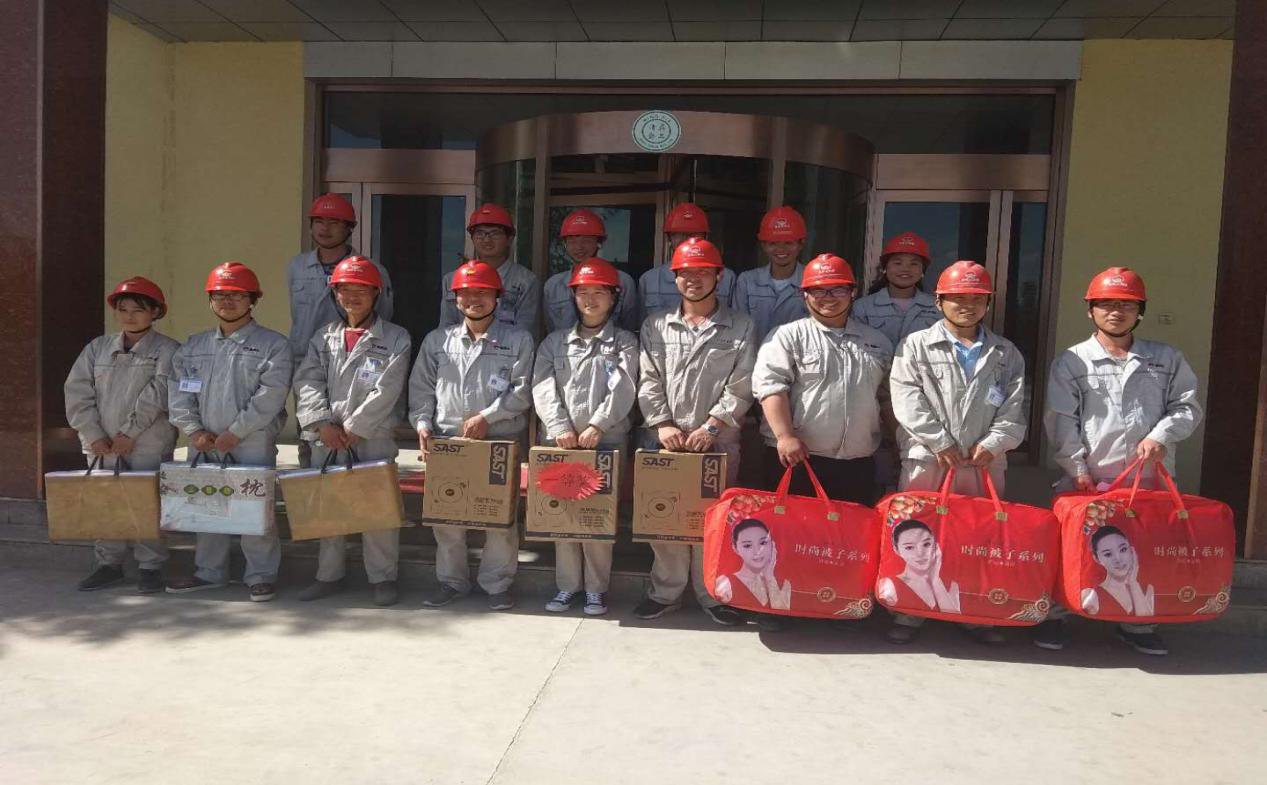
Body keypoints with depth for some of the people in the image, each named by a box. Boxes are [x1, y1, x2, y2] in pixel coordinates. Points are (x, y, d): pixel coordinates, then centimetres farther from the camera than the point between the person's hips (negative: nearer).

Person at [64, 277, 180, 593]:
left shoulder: (167, 350, -1)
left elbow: (158, 394, -11)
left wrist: (130, 432, -15)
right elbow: (78, 391, 7)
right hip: (102, 445, 4)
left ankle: (150, 566, 9)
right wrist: (94, 435, -3)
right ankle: (108, 564, 20)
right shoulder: (97, 348, 13)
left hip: (149, 445, -4)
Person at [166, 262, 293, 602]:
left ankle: (261, 575, 6)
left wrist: (235, 433, -15)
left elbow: (270, 396, -12)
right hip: (205, 444, 5)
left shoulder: (273, 345, -2)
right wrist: (194, 431, -3)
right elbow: (179, 392, 10)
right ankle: (209, 572, 24)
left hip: (253, 443, -5)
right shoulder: (194, 346, 16)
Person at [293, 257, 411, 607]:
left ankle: (382, 576, 10)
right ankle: (329, 574, 24)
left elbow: (387, 390, -10)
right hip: (327, 438, 4)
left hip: (374, 437, -4)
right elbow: (308, 382, 3)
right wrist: (324, 424, -11)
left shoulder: (395, 338, 0)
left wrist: (353, 428, -13)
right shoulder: (324, 337, 13)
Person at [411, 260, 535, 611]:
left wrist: (486, 417, -12)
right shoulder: (437, 340, 13)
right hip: (447, 440, 2)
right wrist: (422, 422, -2)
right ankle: (452, 580, 21)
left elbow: (521, 390, -3)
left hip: (501, 441, -2)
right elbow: (421, 388, 13)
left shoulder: (518, 340, 5)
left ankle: (497, 584, 14)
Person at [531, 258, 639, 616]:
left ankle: (596, 587, 11)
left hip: (607, 441, -2)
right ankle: (567, 584, 18)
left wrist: (597, 426, -19)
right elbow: (543, 388, 1)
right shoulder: (554, 342, 13)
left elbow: (622, 390, -8)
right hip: (559, 442, 3)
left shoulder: (625, 342, 6)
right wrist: (560, 428, -13)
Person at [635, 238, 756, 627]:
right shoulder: (656, 325, 10)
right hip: (665, 438, 2)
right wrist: (661, 424, -8)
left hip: (719, 441, -1)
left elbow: (741, 386, -2)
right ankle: (666, 591, 18)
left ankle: (712, 594, 16)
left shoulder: (740, 327, 4)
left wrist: (711, 425, -11)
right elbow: (648, 381, 4)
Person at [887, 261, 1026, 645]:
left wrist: (992, 443, -10)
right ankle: (908, 613, 11)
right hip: (926, 461, -2)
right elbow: (908, 401, -7)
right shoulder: (916, 346, 4)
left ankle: (975, 615, 21)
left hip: (985, 464, 3)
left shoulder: (1006, 354, 13)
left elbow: (1014, 407, 6)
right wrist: (941, 443, -12)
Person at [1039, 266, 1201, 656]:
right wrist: (1078, 469, -9)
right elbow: (1061, 421, -3)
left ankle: (1138, 624, 24)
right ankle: (1052, 616, 14)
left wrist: (1161, 435, -7)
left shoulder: (1167, 359, 10)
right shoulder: (1071, 362, 1)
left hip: (1149, 477, 2)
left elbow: (1188, 407, 11)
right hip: (1087, 477, -2)